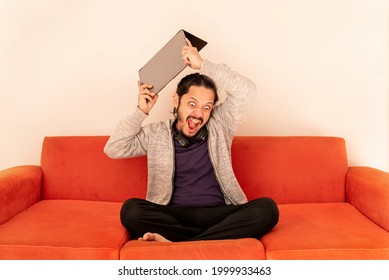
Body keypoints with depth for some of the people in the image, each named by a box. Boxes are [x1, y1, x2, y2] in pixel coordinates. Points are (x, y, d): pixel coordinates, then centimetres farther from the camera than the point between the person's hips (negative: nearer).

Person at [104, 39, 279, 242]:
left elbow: (247, 91, -1)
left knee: (267, 208, -28)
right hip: (173, 218, 0)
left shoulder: (219, 126, 11)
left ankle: (176, 244, -30)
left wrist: (202, 65, -4)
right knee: (130, 209, -28)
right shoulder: (156, 134, 13)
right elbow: (113, 149, 6)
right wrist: (141, 111, 4)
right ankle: (220, 238, -27)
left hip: (219, 214, 1)